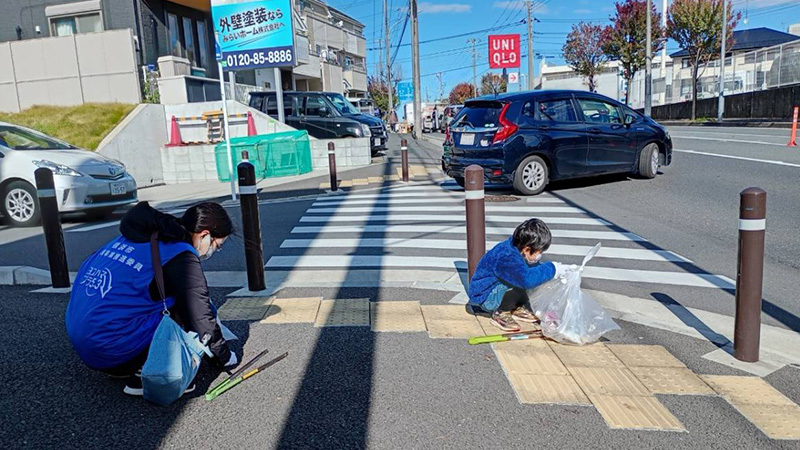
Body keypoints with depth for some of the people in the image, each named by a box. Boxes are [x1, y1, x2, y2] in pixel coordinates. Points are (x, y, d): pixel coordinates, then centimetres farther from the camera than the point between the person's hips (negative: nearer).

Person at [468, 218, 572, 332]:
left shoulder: (516, 249, -4)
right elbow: (527, 279, -49)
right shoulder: (506, 258, -34)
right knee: (520, 282, -31)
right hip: (484, 297, -9)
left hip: (498, 287, 9)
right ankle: (501, 314, -11)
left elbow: (536, 266, 16)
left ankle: (517, 309, 10)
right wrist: (552, 269, -37)